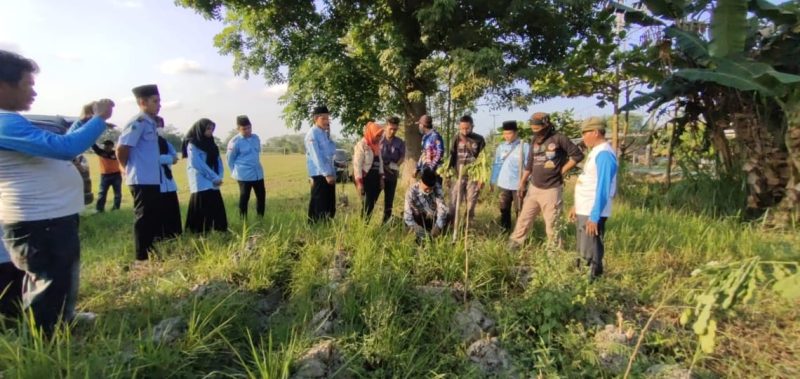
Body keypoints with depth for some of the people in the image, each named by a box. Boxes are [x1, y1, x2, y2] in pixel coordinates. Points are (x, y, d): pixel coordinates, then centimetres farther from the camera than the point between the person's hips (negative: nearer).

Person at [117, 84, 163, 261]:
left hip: (153, 180, 9)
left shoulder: (151, 123, 15)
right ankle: (141, 257, 8)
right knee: (143, 218, -2)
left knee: (154, 217, 15)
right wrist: (129, 168, -5)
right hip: (142, 180, -9)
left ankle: (151, 253, 26)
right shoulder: (138, 122, -13)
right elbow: (121, 148, -17)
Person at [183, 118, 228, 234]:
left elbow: (218, 161, 12)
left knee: (217, 210, 5)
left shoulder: (211, 144, 16)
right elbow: (197, 164, -13)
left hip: (213, 184, 7)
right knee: (202, 212, -5)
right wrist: (215, 177, -14)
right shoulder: (192, 144, -4)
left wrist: (219, 177, -5)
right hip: (201, 184, -6)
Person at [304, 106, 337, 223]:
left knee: (330, 206, 13)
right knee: (318, 206, -1)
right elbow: (316, 156, -17)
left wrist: (328, 134, 1)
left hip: (329, 173, 8)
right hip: (319, 175, -8)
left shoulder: (325, 133, 15)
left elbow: (332, 151, 13)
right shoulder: (312, 134, -10)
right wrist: (326, 174, -22)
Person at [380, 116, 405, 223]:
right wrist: (384, 166, -13)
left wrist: (396, 166, -13)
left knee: (389, 198, 8)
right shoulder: (379, 139, -4)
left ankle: (386, 219, 19)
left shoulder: (400, 142, 4)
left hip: (392, 174, 3)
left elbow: (402, 157, 6)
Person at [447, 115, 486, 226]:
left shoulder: (479, 140, -3)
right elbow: (452, 157, 9)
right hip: (458, 176, 2)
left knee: (471, 204, 4)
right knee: (453, 203, 1)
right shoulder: (457, 139, 4)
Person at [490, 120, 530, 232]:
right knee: (504, 208, 13)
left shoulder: (524, 146, -8)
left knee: (520, 209, 4)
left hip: (519, 185, -4)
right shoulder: (501, 147, 7)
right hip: (503, 184, 5)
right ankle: (505, 229, 27)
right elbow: (496, 164, 12)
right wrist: (493, 181, 11)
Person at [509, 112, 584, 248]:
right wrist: (522, 183, 14)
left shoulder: (559, 138, -11)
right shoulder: (534, 141, 8)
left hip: (551, 189, -6)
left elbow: (577, 155, -9)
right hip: (533, 188, 6)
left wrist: (562, 171, -8)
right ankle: (512, 246, 22)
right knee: (523, 219, 11)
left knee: (551, 224, 4)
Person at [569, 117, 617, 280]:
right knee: (583, 252, 19)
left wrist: (594, 217, -24)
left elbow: (602, 189, -22)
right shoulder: (596, 151, 13)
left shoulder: (604, 154, -17)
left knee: (591, 253, 0)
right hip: (584, 211, 10)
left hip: (592, 213, -10)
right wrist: (576, 207, 20)